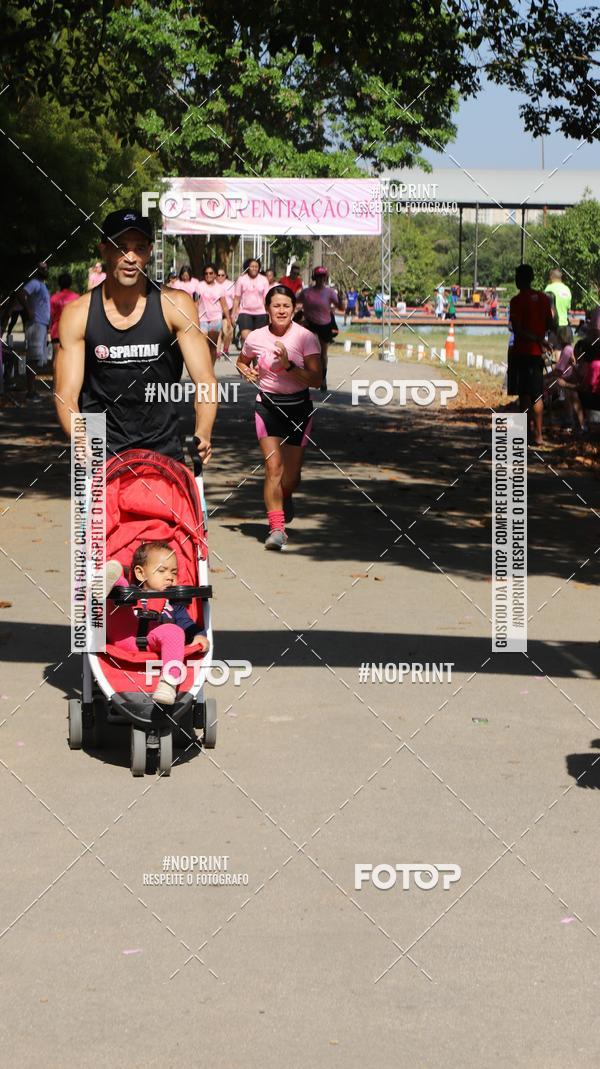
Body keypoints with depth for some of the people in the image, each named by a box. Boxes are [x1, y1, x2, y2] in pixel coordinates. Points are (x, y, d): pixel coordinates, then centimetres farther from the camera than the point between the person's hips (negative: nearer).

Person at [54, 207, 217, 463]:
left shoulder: (175, 305, -4)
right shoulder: (77, 314, -4)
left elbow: (205, 381, -8)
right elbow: (66, 395, -7)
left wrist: (202, 434, -26)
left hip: (163, 449, 0)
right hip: (101, 451, 0)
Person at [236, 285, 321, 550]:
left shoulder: (305, 337, -9)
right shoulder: (256, 338, -2)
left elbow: (316, 379, -15)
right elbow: (241, 361, 19)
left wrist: (289, 366, -27)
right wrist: (246, 371, -3)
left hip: (298, 407, 0)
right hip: (267, 406, 1)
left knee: (291, 472, 3)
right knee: (273, 468, -12)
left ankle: (285, 500, 39)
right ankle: (277, 527, -9)